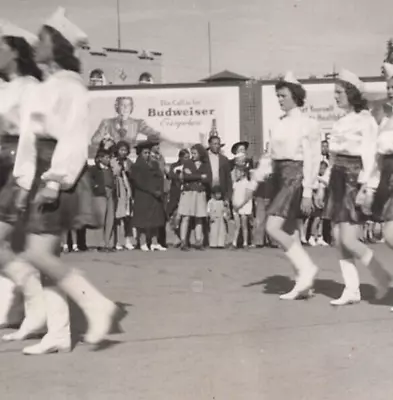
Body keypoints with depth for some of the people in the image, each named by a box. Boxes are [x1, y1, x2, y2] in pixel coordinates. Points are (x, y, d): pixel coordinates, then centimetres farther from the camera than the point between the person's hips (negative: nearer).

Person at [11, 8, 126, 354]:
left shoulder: (70, 86, -9)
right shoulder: (47, 88, 17)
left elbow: (74, 139, -17)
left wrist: (55, 181, -22)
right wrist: (25, 182, 15)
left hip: (58, 178, -9)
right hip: (43, 178, 9)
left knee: (39, 254, -14)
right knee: (48, 254, 7)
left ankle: (99, 306, -6)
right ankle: (59, 333, 12)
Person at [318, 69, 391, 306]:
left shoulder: (365, 120, -9)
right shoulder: (342, 122, 15)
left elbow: (369, 156, -15)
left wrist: (365, 186, -23)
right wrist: (326, 183, 16)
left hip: (355, 180, -8)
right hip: (339, 180, 8)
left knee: (349, 241, -11)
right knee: (340, 241, 4)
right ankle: (352, 290, 10)